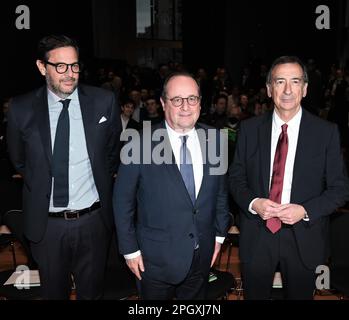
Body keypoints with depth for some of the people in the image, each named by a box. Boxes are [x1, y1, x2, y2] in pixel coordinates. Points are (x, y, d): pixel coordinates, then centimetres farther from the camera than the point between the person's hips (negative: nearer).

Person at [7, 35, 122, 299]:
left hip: (93, 219, 0)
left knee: (91, 291, 21)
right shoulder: (21, 109, -7)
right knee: (54, 291, 23)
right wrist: (40, 188, 8)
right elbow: (19, 161, 8)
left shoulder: (104, 102, -7)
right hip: (45, 223, 0)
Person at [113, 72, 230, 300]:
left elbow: (221, 190, 6)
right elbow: (123, 201, -8)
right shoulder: (141, 145, -15)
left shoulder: (215, 140, -4)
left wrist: (219, 234, 8)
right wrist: (130, 249, -6)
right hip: (157, 258, -3)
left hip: (202, 256, 3)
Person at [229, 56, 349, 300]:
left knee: (300, 295, 20)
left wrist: (305, 210, -18)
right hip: (256, 236, 1)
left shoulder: (327, 132, -6)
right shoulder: (249, 129, -3)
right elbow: (236, 177, 3)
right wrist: (253, 203, -16)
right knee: (254, 296, 19)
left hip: (303, 238, 0)